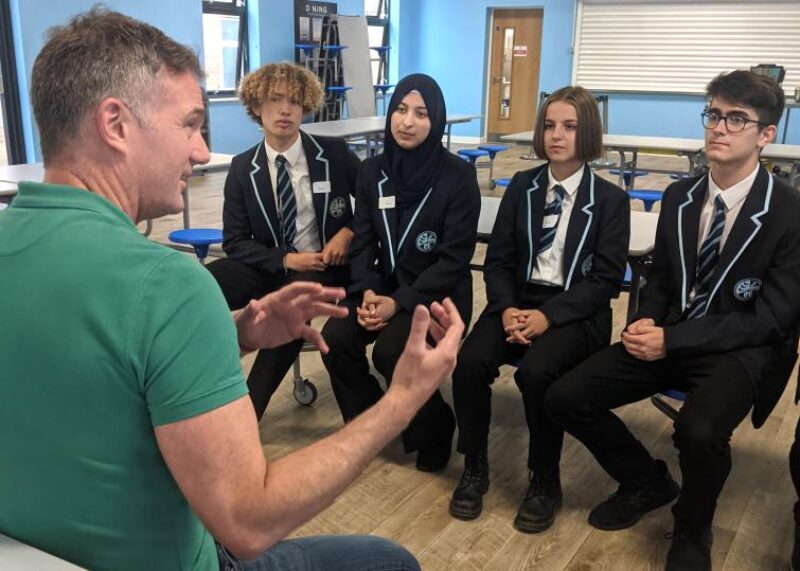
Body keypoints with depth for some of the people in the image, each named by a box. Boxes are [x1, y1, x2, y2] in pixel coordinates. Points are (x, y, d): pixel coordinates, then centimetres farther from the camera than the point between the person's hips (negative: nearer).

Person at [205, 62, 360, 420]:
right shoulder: (243, 168, 2)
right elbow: (235, 241, 0)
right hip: (271, 266, 2)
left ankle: (247, 411, -23)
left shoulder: (334, 153, -1)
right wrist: (285, 259, -16)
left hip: (324, 266, -2)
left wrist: (349, 232, -10)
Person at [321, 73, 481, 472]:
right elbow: (363, 241, 5)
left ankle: (433, 431, 2)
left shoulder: (458, 176, -10)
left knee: (391, 352, -29)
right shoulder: (372, 171, 5)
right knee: (335, 338, -20)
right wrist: (367, 291, -15)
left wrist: (400, 302, -20)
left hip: (438, 293, -4)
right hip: (385, 285, 5)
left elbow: (454, 258, -13)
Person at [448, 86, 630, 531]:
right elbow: (498, 259, 6)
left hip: (576, 312, -3)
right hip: (518, 299, 3)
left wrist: (547, 315, -20)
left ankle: (545, 482, -8)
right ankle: (475, 469, -2)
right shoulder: (521, 186, 9)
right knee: (470, 362, -25)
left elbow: (606, 279, -7)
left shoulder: (611, 199, 0)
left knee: (536, 371, -33)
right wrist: (506, 308, -15)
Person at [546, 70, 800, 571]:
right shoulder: (679, 196, 5)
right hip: (670, 334, 6)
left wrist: (672, 339, -21)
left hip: (743, 348, -5)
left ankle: (692, 530, 0)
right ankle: (648, 481, 17)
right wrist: (646, 324, -8)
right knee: (565, 398, -10)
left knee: (698, 430, -37)